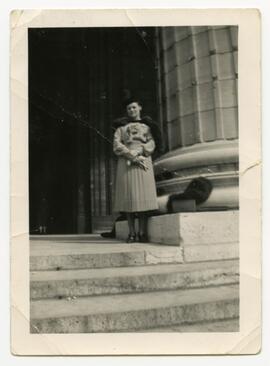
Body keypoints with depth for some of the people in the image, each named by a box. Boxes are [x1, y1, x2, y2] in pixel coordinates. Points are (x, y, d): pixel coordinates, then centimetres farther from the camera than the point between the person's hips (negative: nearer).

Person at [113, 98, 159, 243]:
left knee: (143, 196, -11)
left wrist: (137, 151, -15)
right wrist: (133, 157, -11)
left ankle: (142, 233, -10)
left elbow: (151, 145, 4)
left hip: (144, 163, 0)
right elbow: (116, 146, 4)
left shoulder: (147, 127, 21)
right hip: (126, 164, 0)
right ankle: (132, 233, -6)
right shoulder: (121, 129, 21)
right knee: (129, 197, -7)